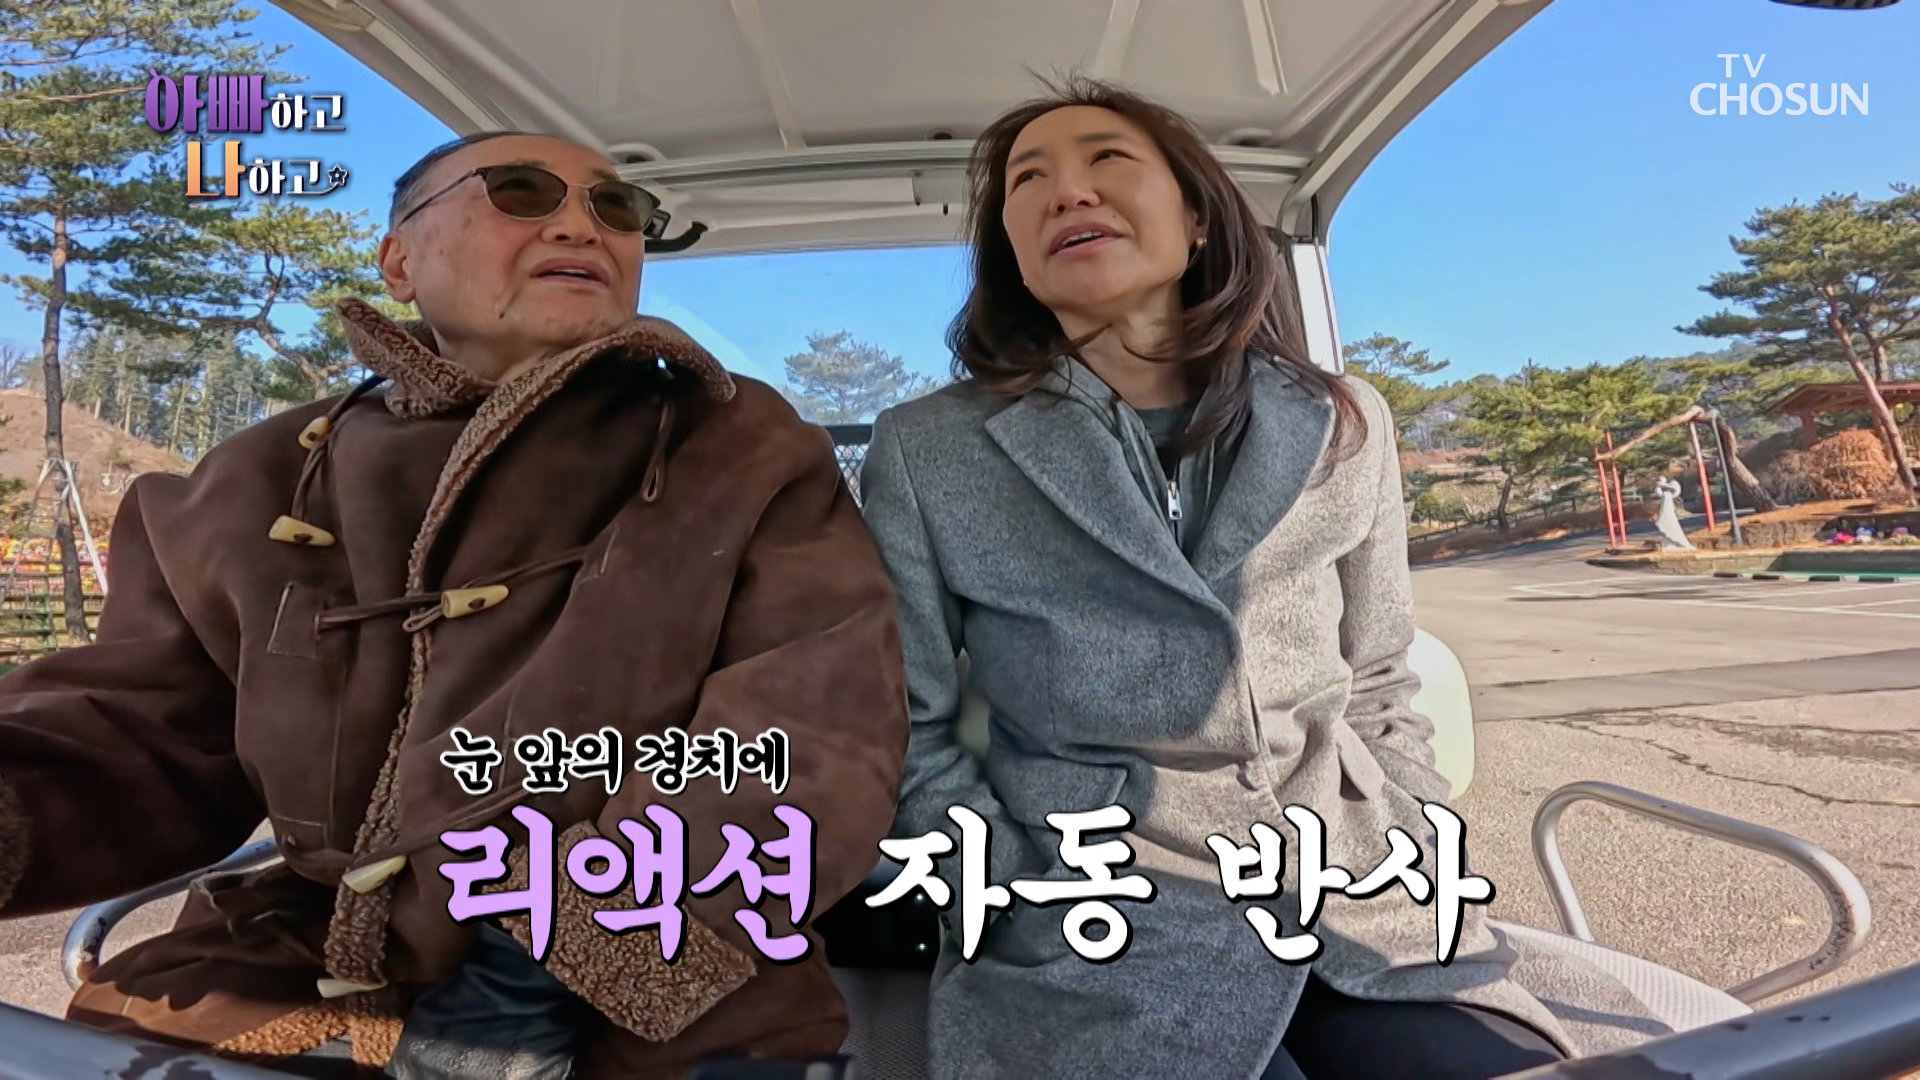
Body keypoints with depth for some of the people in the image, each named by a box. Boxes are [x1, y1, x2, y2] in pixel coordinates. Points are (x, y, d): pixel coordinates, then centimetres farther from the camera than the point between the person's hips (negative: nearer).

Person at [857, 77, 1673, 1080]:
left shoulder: (1340, 425, 4)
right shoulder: (926, 453, -5)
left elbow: (1376, 692, 11)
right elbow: (909, 733, -2)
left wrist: (1429, 891, 3)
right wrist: (1031, 926, -9)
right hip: (1097, 936, -3)